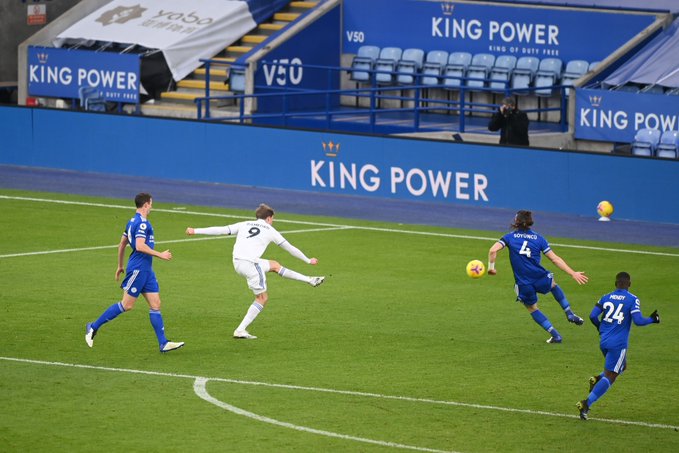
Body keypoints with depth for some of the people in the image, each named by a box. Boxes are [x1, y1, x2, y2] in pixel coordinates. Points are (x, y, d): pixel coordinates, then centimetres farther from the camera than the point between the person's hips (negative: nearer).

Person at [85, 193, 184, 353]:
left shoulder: (132, 221, 15)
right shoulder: (142, 223, -15)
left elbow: (122, 245, 21)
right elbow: (140, 246, -25)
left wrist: (120, 266, 28)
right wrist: (160, 255, -18)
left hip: (146, 270, 10)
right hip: (138, 269, -10)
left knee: (155, 305, 5)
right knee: (127, 305, -5)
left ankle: (163, 343, 3)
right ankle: (93, 327, 4)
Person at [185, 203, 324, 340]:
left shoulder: (244, 225, 19)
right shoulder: (270, 230, 10)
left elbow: (221, 230, 12)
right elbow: (289, 248, 18)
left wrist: (196, 231, 14)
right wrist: (308, 261, 29)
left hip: (237, 263, 6)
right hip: (250, 263, -6)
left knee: (275, 265, 25)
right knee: (262, 298, 8)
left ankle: (310, 280, 35)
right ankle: (241, 330, 2)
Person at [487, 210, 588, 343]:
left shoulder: (510, 237, 0)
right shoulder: (538, 238, 3)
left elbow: (493, 250, -15)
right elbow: (555, 259, -1)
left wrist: (491, 267, -2)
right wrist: (572, 273, 2)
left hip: (524, 285, -1)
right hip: (541, 279, 1)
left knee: (532, 308, 24)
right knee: (553, 284, 36)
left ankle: (555, 335, 18)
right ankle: (569, 313, 29)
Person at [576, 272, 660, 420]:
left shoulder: (606, 298, 6)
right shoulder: (632, 300, -7)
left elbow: (593, 316, 1)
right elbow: (638, 320, -15)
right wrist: (652, 320, 3)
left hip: (603, 341, 6)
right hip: (618, 344, -6)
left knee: (622, 366, 30)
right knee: (610, 377, -3)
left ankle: (597, 379, 6)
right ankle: (586, 404, -16)